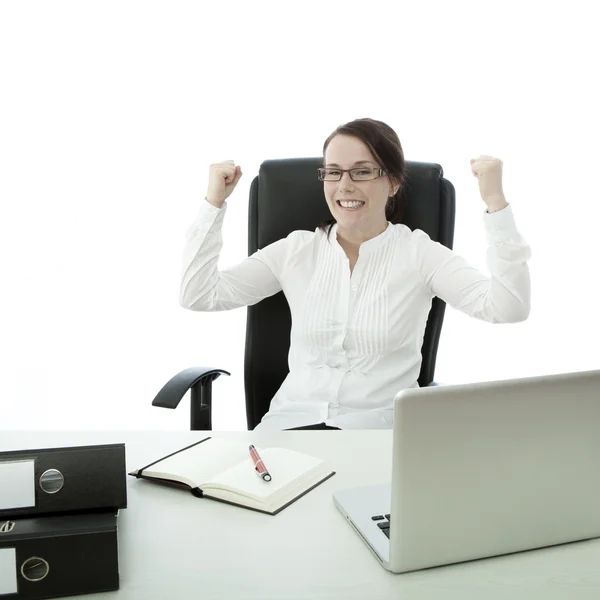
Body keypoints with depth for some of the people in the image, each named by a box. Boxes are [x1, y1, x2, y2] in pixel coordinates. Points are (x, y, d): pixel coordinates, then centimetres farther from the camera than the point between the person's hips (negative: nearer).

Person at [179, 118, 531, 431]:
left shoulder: (419, 253, -1)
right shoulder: (296, 250, 7)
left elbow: (509, 309, -14)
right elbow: (198, 296, 3)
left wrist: (496, 201, -18)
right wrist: (214, 202, 2)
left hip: (379, 430, -1)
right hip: (292, 421, 2)